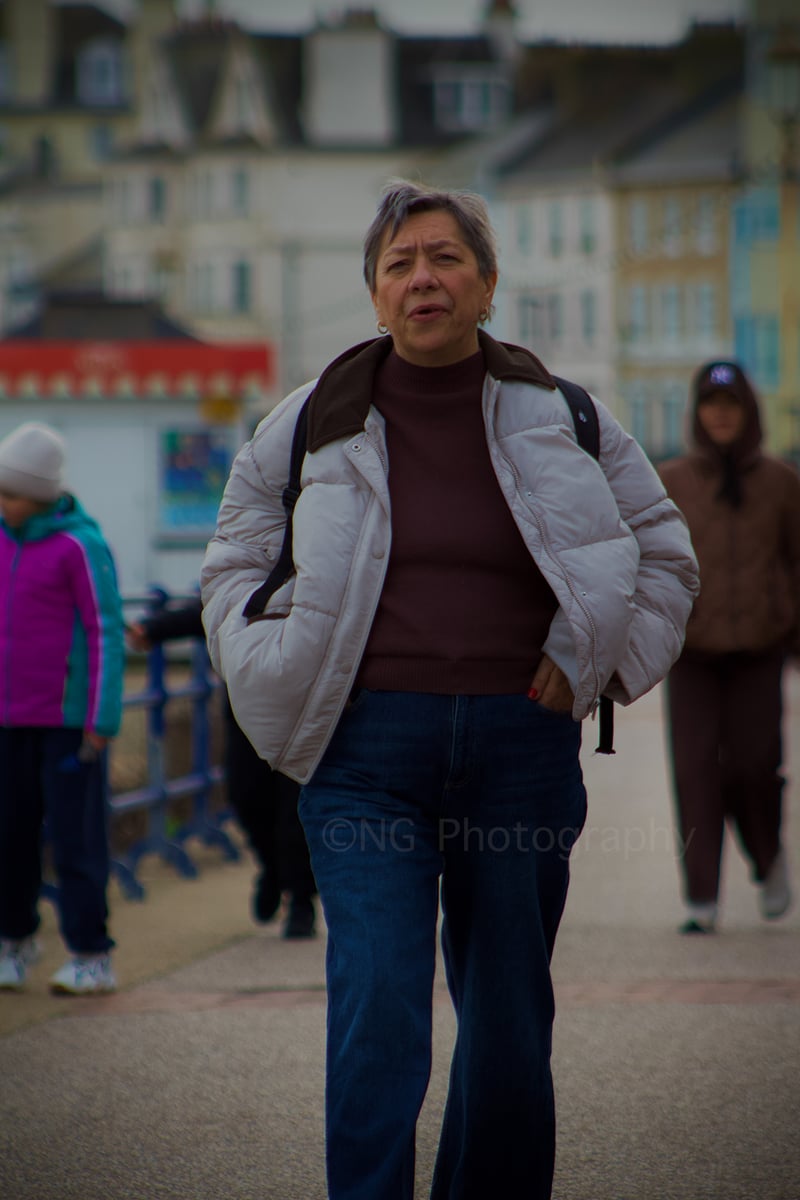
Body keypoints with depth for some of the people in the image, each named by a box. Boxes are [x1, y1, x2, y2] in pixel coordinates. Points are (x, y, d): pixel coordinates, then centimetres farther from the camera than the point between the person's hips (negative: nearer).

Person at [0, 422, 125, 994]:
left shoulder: (80, 544, -12)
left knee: (75, 835, -4)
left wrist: (102, 723, -15)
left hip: (70, 717, -6)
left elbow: (107, 634, -12)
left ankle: (92, 958, 1)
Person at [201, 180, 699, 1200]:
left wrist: (593, 662, 6)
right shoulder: (317, 422, 5)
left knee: (510, 1015, 8)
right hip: (367, 749, -1)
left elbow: (663, 554, 17)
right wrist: (272, 676, 5)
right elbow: (235, 561, 18)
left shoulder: (561, 420, 6)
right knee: (377, 1010, -13)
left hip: (521, 744, 1)